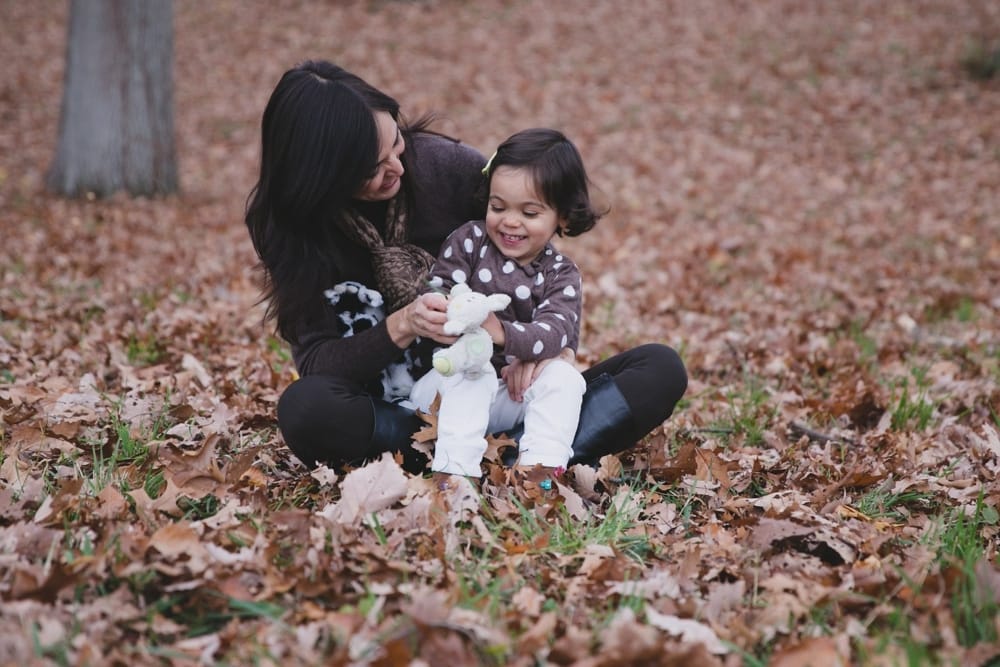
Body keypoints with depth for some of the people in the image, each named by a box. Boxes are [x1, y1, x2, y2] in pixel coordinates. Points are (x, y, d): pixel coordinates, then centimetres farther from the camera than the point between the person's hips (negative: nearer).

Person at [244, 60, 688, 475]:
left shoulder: (441, 163, -9)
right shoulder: (288, 224, -9)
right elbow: (314, 361, -13)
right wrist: (401, 327, -29)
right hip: (400, 414, -1)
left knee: (661, 369, -15)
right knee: (305, 407, -36)